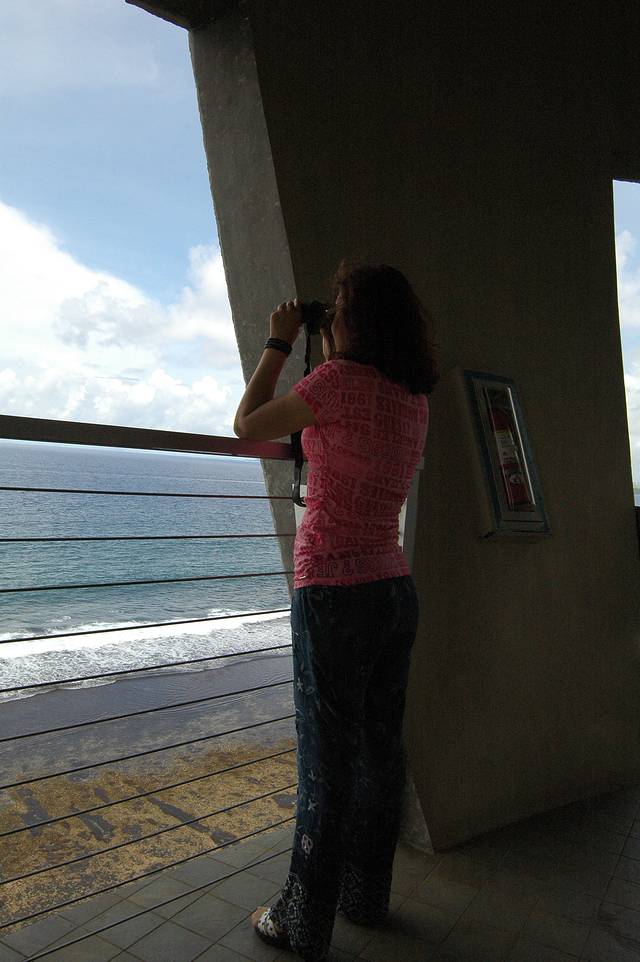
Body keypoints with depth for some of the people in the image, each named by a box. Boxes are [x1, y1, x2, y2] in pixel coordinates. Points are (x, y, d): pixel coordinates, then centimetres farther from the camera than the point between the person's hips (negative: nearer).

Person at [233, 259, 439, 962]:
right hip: (395, 590, 8)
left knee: (327, 760, 4)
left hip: (335, 593, -7)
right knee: (379, 750, 16)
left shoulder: (338, 380, -14)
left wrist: (280, 342, 7)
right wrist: (327, 354, 22)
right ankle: (367, 896, 35)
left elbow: (247, 426, -2)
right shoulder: (415, 400, 7)